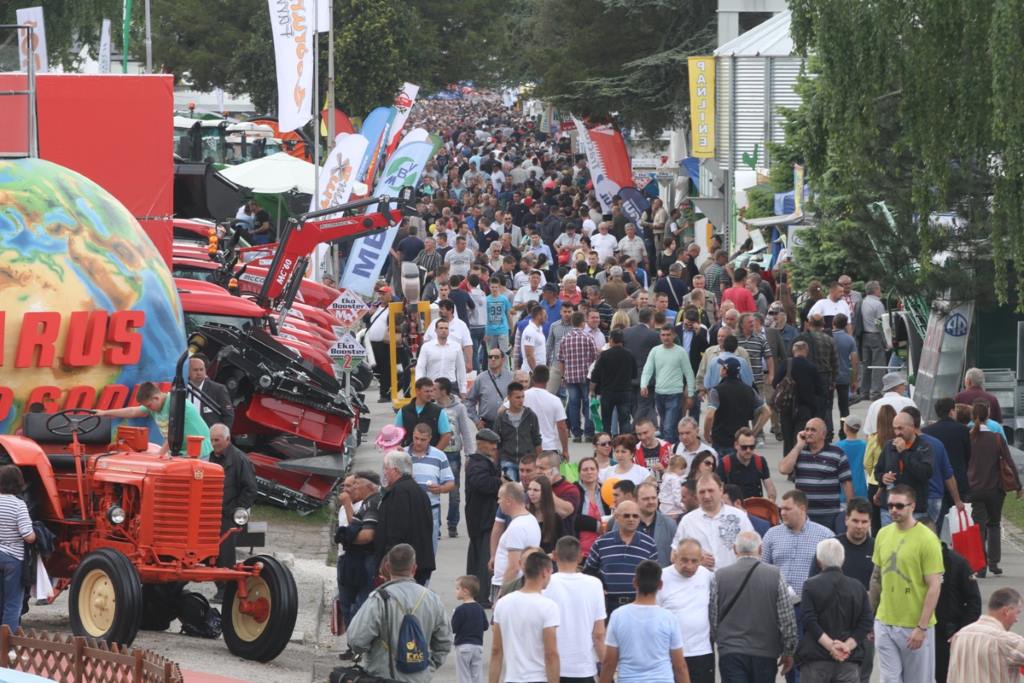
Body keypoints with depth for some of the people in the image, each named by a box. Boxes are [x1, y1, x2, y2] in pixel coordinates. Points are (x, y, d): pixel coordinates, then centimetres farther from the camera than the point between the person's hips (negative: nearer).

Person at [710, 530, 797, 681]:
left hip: (730, 652, -1)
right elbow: (787, 619, 0)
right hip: (765, 652, 1)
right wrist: (788, 652, 11)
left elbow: (712, 618, 2)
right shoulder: (775, 576, -2)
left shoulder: (719, 576, -2)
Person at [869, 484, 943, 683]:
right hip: (885, 622, 4)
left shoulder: (927, 539, -12)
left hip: (915, 626, -4)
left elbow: (934, 586, -13)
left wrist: (922, 627, -17)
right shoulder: (883, 534, 6)